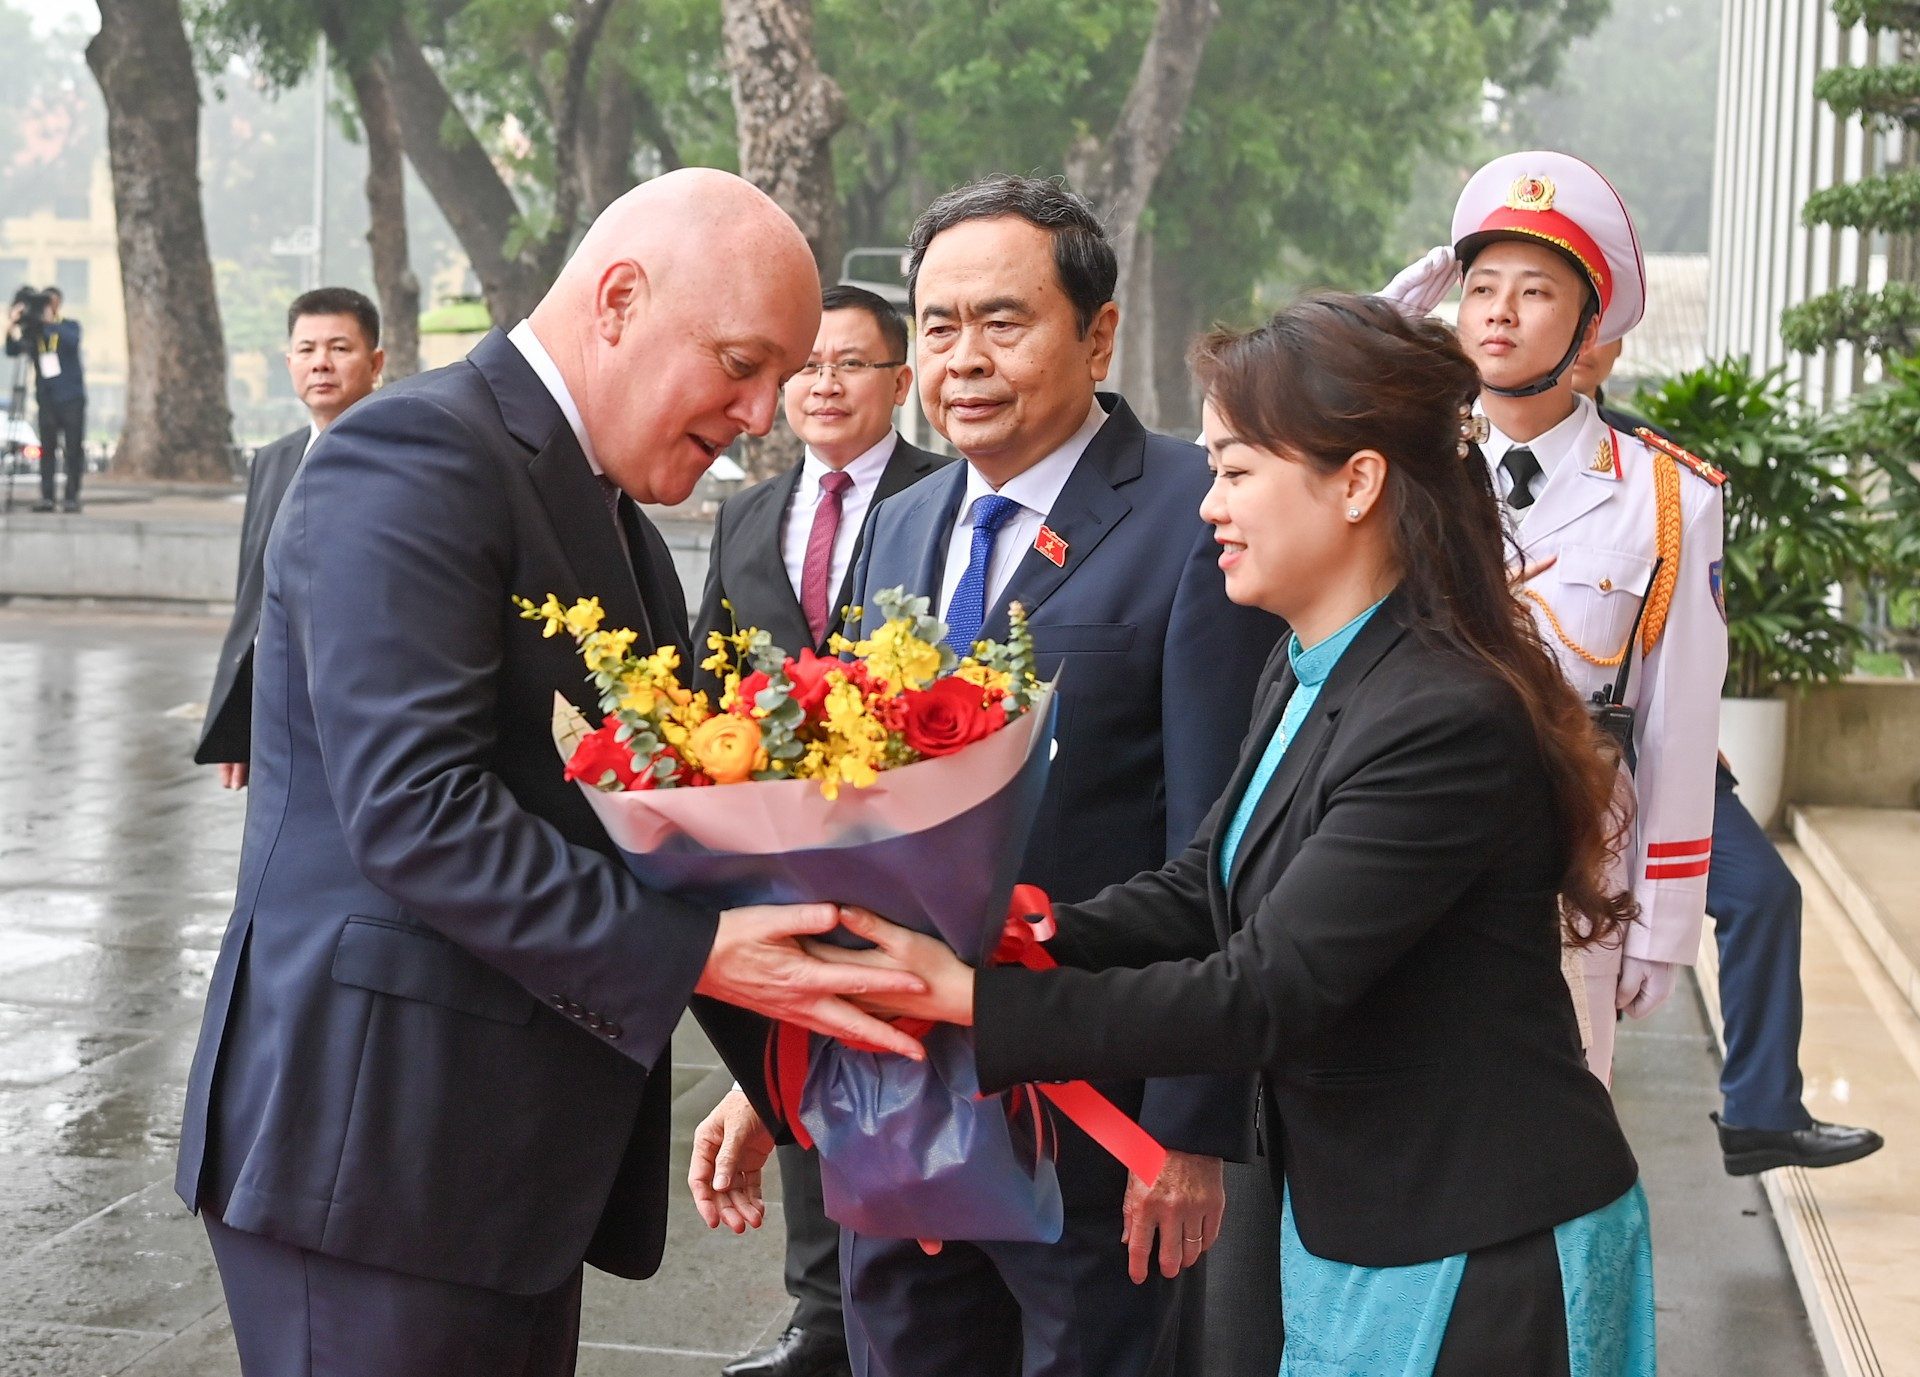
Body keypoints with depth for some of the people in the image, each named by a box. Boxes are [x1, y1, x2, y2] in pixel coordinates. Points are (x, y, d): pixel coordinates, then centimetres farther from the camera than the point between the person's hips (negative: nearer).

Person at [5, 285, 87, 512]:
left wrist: (50, 323, -30)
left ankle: (72, 497, 1)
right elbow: (13, 349, -7)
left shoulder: (70, 326, 1)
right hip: (47, 398, 2)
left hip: (71, 397, -2)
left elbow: (72, 340, -22)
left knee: (73, 449, -3)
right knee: (47, 448, -1)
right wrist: (11, 327, -22)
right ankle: (46, 497, 1)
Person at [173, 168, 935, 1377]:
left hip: (521, 1152, 9)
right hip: (379, 1143, -9)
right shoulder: (416, 460, -13)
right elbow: (413, 812, -22)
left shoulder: (617, 524, 18)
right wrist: (691, 956, -23)